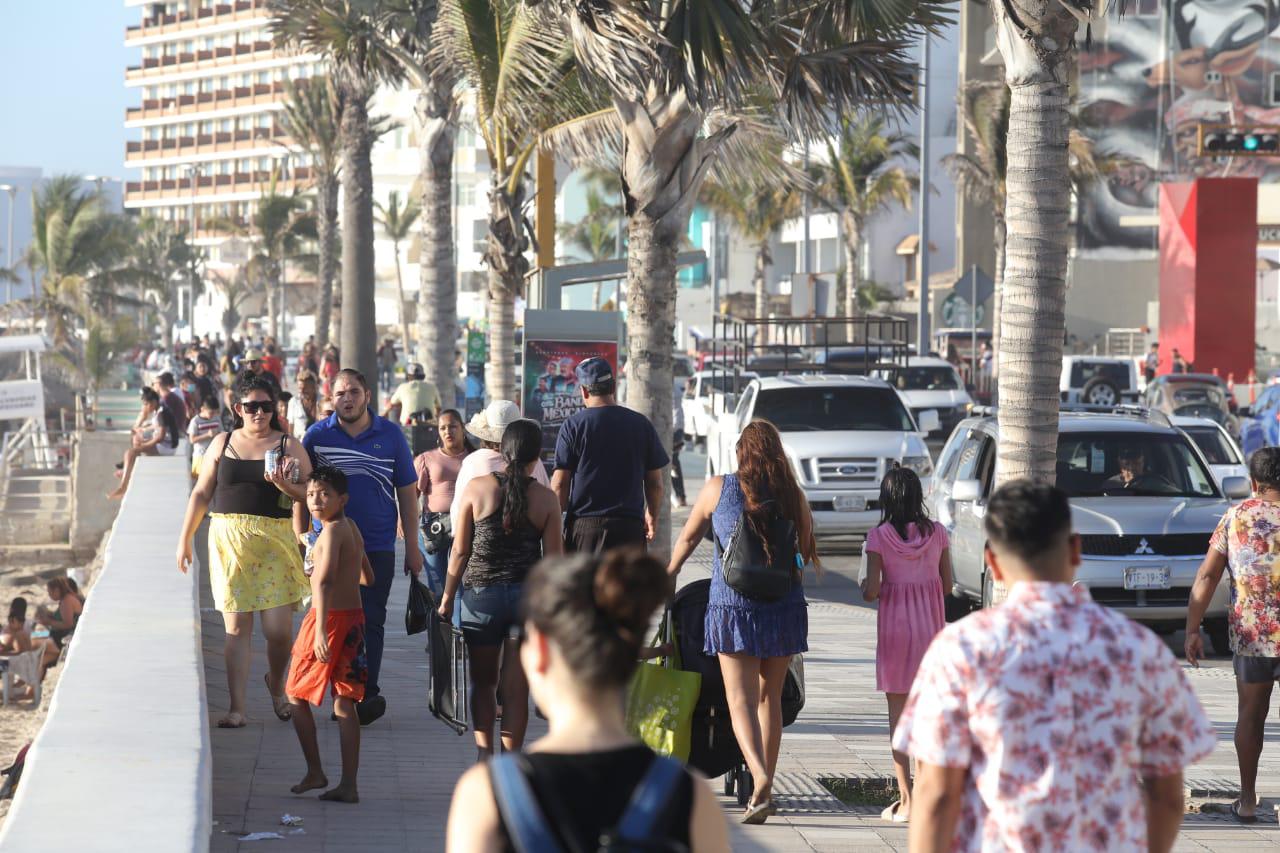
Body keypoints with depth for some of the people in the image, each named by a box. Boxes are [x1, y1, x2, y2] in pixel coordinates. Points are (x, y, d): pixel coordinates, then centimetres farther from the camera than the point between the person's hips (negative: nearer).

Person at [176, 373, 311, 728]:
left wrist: (284, 484, -19)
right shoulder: (222, 443, 11)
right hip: (229, 540, 1)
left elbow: (310, 496, 1)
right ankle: (237, 708, 1)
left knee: (278, 628, -6)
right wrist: (185, 539, 12)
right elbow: (201, 493, 15)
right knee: (236, 627, -2)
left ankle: (276, 683, 25)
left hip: (275, 542, -1)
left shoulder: (289, 446, 6)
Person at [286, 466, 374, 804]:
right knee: (344, 703, 7)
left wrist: (321, 630, -34)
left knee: (297, 697, 7)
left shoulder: (332, 531, -15)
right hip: (354, 615, 8)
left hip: (330, 618, -8)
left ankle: (315, 772, 8)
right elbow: (368, 577, 23)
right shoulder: (353, 528, 11)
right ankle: (348, 784, 5)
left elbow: (324, 581, -27)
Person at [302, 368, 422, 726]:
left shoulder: (390, 435, 3)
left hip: (378, 547, -1)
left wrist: (412, 546, 5)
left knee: (371, 621, -5)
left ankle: (366, 693, -6)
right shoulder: (317, 436, 2)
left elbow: (407, 492, 8)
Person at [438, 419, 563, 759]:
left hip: (481, 594, 0)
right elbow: (554, 560, -3)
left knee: (483, 682, 17)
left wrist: (447, 598, 8)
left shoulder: (477, 489, -5)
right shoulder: (546, 499, -4)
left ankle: (484, 753, 5)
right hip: (529, 596, 0)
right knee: (517, 689, 6)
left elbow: (460, 551, -2)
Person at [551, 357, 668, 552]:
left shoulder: (574, 425, -3)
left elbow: (559, 484, -4)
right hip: (630, 526, 2)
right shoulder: (641, 424, 5)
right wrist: (651, 517, 24)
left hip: (583, 524, -2)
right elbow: (655, 483, 9)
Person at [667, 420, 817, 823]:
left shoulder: (718, 488, 0)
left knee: (740, 699, -3)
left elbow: (688, 537, 13)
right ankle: (764, 789, 16)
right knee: (770, 698, 13)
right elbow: (807, 554, 10)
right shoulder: (793, 495, 1)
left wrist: (668, 573, 30)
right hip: (785, 608, 2)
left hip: (732, 607, -2)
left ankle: (760, 776, -26)